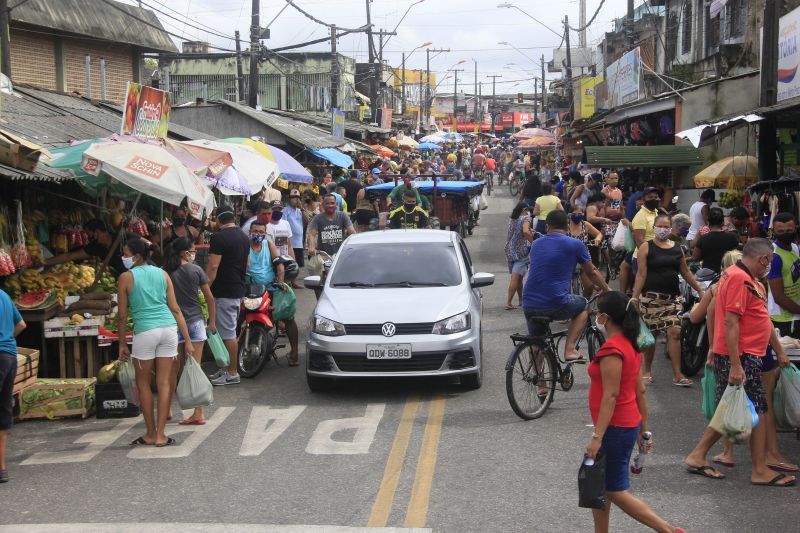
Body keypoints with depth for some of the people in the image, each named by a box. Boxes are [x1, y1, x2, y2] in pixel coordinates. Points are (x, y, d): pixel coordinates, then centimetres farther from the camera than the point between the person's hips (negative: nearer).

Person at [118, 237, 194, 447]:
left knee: (143, 382, 13)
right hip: (169, 328, 4)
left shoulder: (126, 277, -1)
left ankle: (151, 433, 15)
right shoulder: (162, 274, 10)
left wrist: (122, 344, 9)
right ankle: (160, 435, 7)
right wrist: (187, 340, 8)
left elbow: (122, 315, 0)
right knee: (164, 383, 7)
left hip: (145, 331, -3)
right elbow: (175, 309, 7)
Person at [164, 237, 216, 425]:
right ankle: (199, 413, 0)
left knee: (174, 369, 12)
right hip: (196, 321, 0)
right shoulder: (196, 270, -4)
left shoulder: (165, 272, -4)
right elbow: (210, 298, -1)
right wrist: (212, 321, 11)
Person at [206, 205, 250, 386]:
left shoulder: (219, 237, -15)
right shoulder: (244, 237, 12)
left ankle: (232, 373, 0)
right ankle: (227, 368, 22)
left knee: (228, 333, -4)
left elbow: (213, 266, -20)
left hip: (224, 292, -9)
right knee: (230, 331, 16)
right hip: (239, 290, 9)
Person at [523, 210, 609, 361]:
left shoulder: (536, 244, 14)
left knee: (536, 340, 28)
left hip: (529, 304, 4)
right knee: (582, 305, 26)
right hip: (556, 305, -4)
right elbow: (592, 272, 15)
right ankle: (569, 349, 12)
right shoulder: (575, 244, 2)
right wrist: (608, 291, 33)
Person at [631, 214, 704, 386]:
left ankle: (677, 374, -6)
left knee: (674, 333, -7)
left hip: (673, 297, 3)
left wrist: (700, 290, 18)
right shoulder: (646, 248, -1)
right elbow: (641, 274, -5)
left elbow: (686, 272, 19)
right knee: (650, 334, 5)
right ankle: (647, 371, 21)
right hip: (651, 297, -3)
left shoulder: (677, 249, 10)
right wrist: (635, 296, -12)